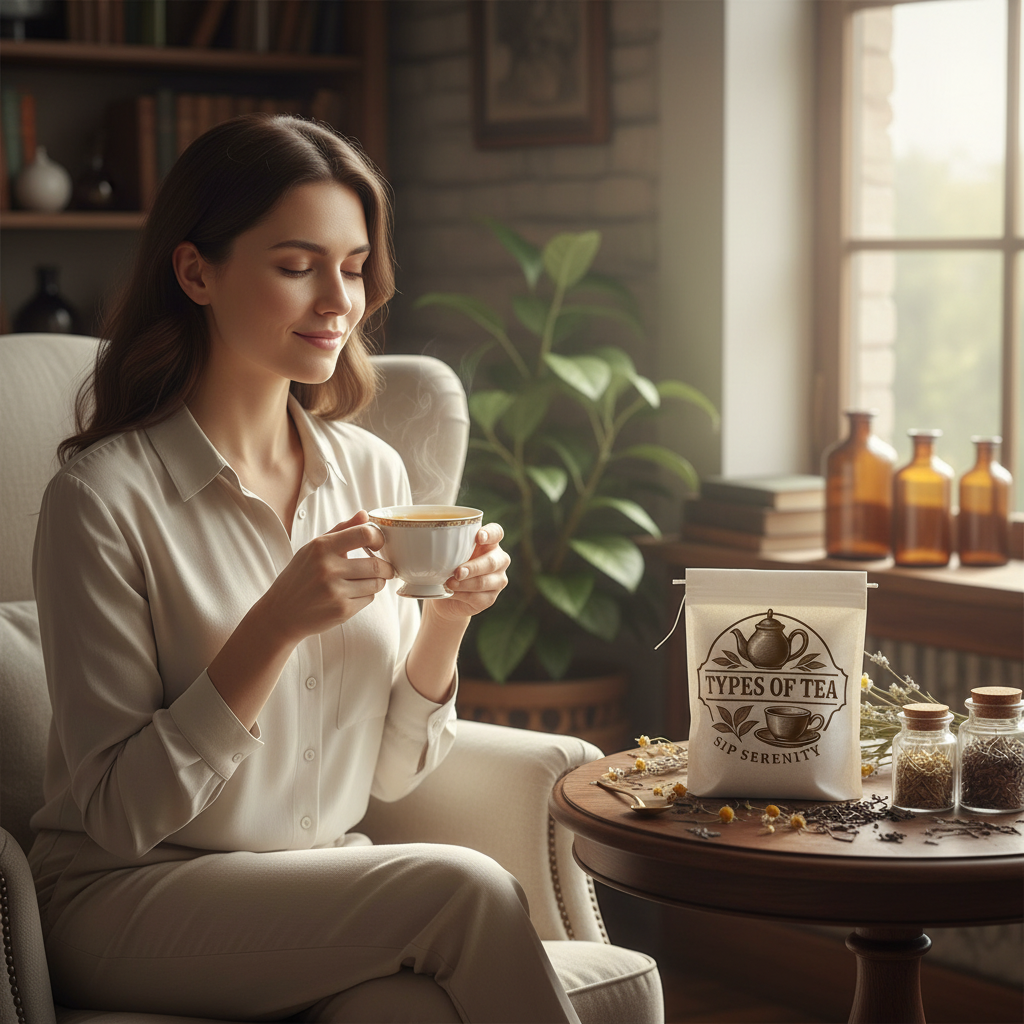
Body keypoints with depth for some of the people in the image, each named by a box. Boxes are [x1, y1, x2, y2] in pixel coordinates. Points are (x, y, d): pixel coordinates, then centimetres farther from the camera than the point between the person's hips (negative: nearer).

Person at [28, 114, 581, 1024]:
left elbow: (391, 771, 8)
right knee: (468, 891, -25)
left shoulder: (372, 472, 3)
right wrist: (276, 626, -24)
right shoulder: (104, 497, -14)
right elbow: (121, 814, -15)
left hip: (326, 886, 5)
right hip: (128, 903, -4)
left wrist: (446, 622, -10)